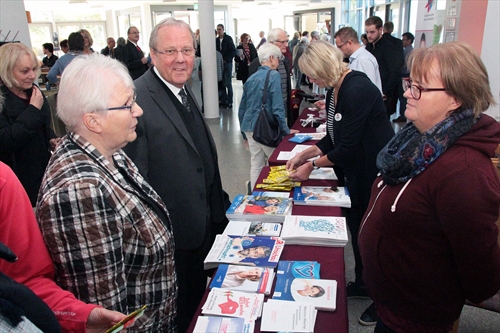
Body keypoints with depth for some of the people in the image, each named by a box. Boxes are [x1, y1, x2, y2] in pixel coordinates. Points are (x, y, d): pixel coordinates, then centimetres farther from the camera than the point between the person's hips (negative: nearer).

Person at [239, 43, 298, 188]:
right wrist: (286, 131, -4)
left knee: (256, 165, 13)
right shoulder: (274, 75, -9)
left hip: (249, 127, 7)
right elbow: (277, 108, -15)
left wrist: (245, 134, 24)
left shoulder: (251, 78, 11)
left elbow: (242, 109, 15)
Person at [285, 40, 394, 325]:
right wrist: (304, 154, 5)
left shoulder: (356, 90, -25)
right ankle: (363, 284, 38)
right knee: (356, 227, 18)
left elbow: (348, 148, -24)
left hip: (374, 172, -9)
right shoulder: (336, 90, 4)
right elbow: (334, 138, 11)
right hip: (357, 172, 9)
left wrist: (312, 166, -13)